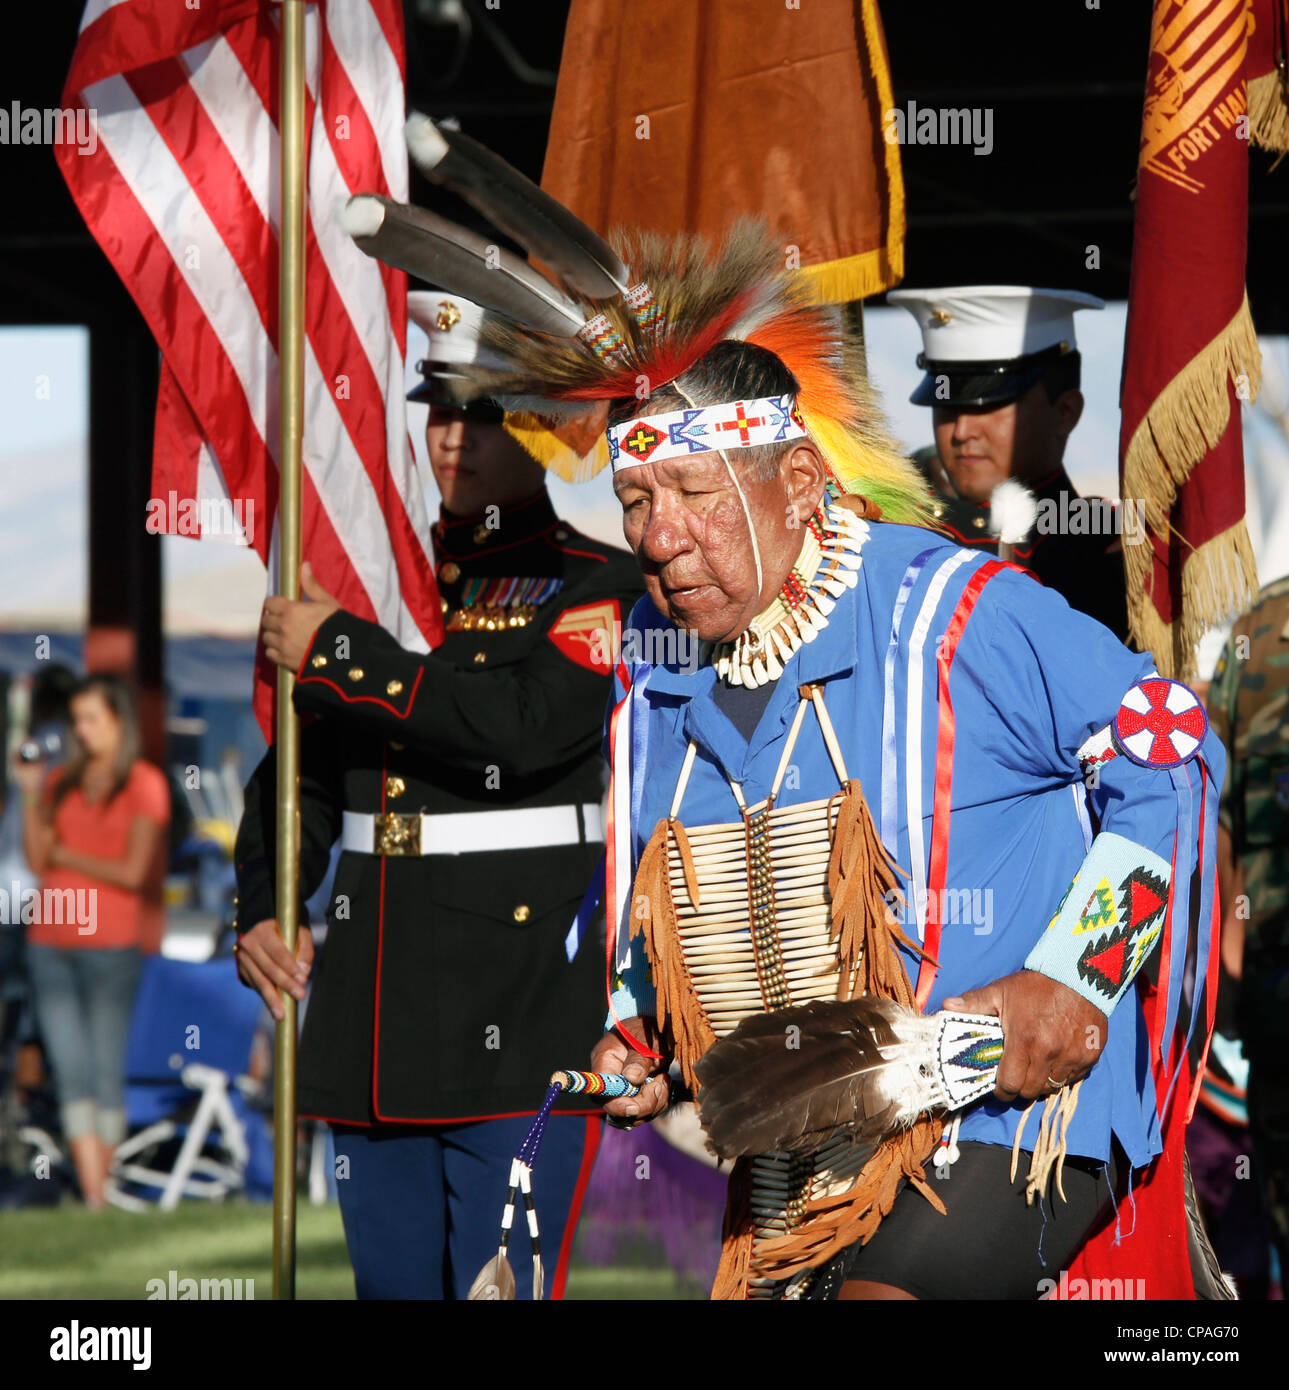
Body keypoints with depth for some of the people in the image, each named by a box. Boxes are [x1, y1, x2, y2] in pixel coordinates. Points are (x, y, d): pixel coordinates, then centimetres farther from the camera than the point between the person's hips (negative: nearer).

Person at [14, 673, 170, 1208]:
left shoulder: (145, 784, -1)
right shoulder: (61, 782, 12)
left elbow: (133, 873, -7)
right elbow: (38, 861, 6)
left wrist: (66, 857, 0)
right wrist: (31, 795, -3)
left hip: (110, 947, -4)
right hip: (51, 943, 4)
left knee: (106, 1072, 1)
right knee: (70, 1070, -4)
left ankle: (102, 1193, 8)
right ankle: (93, 1200, -8)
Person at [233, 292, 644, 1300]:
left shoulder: (601, 587, -3)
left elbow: (523, 726, -21)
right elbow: (302, 774, 22)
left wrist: (337, 653, -13)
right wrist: (259, 912, 6)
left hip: (522, 1025, -6)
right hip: (377, 1024, 6)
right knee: (391, 1280, 10)